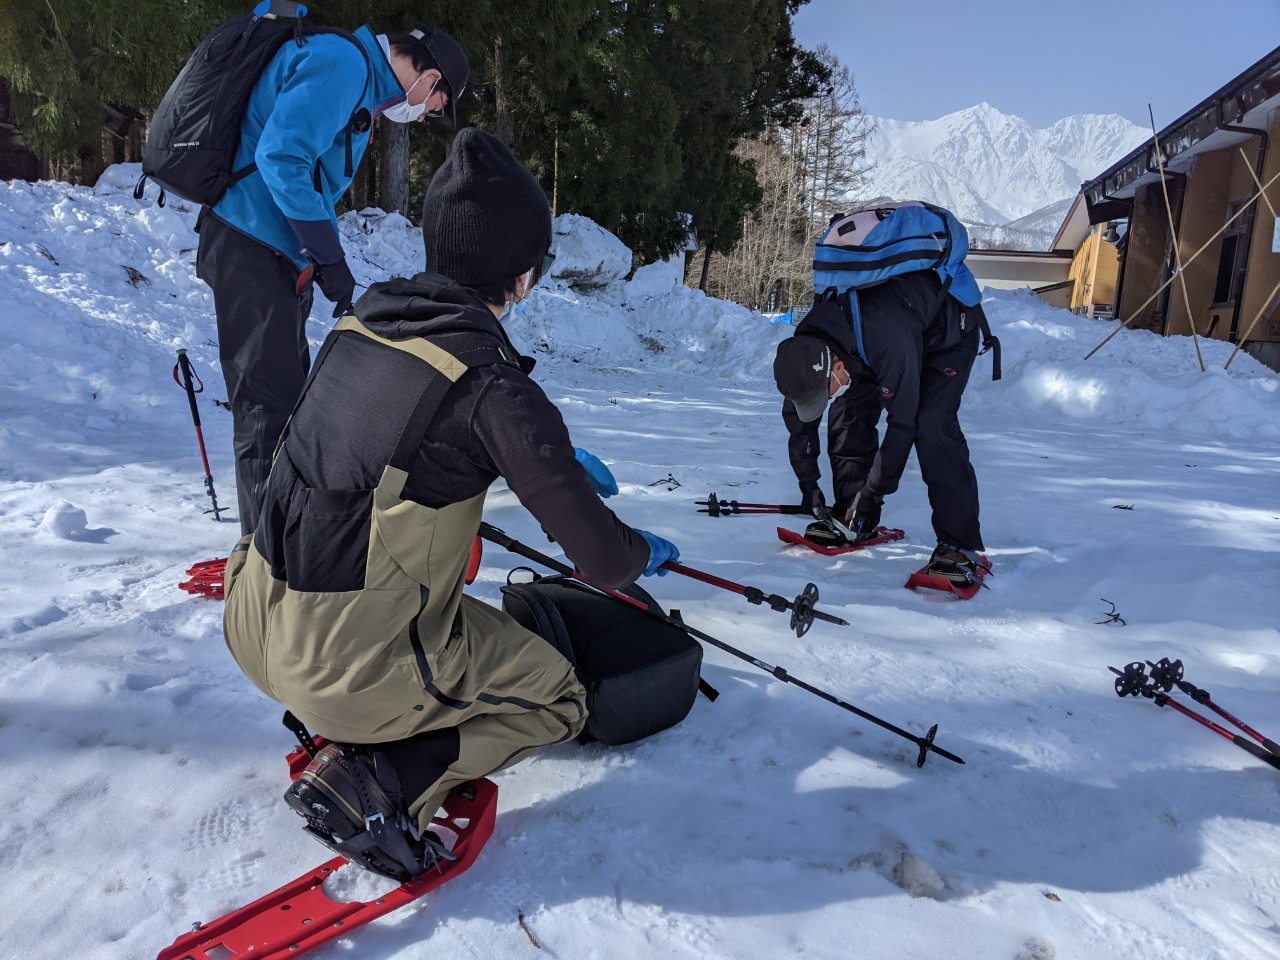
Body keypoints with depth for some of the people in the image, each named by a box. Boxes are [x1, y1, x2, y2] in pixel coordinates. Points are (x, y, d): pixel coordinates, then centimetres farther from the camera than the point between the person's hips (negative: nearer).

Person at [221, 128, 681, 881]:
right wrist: (645, 554, 9)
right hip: (350, 664, -7)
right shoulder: (493, 384, -21)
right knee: (557, 699, 14)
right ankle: (375, 785, -2)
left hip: (254, 627, 7)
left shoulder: (362, 322, 1)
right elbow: (601, 558, -16)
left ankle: (358, 729, 24)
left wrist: (558, 454, 26)